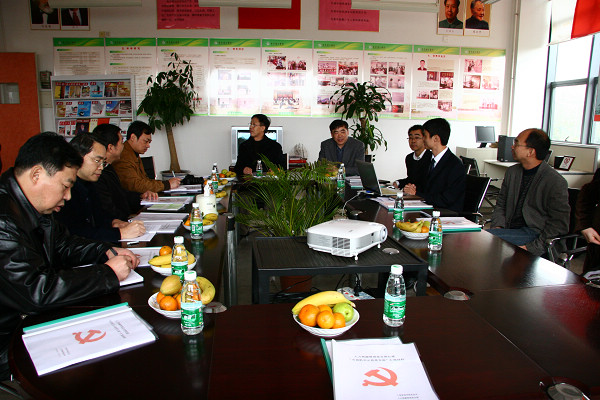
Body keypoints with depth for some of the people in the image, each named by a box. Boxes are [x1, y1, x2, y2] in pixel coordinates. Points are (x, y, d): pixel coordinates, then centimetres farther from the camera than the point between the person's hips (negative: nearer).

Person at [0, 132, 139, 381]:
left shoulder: (34, 210, 4)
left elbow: (62, 244, 19)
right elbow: (38, 292, -31)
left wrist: (106, 252, 2)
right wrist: (108, 274, -21)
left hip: (37, 316, 9)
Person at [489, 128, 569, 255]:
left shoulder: (556, 182, -9)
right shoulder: (511, 172, 11)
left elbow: (559, 226, -10)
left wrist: (533, 247, -18)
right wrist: (498, 226, -3)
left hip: (534, 233, -6)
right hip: (508, 229, 6)